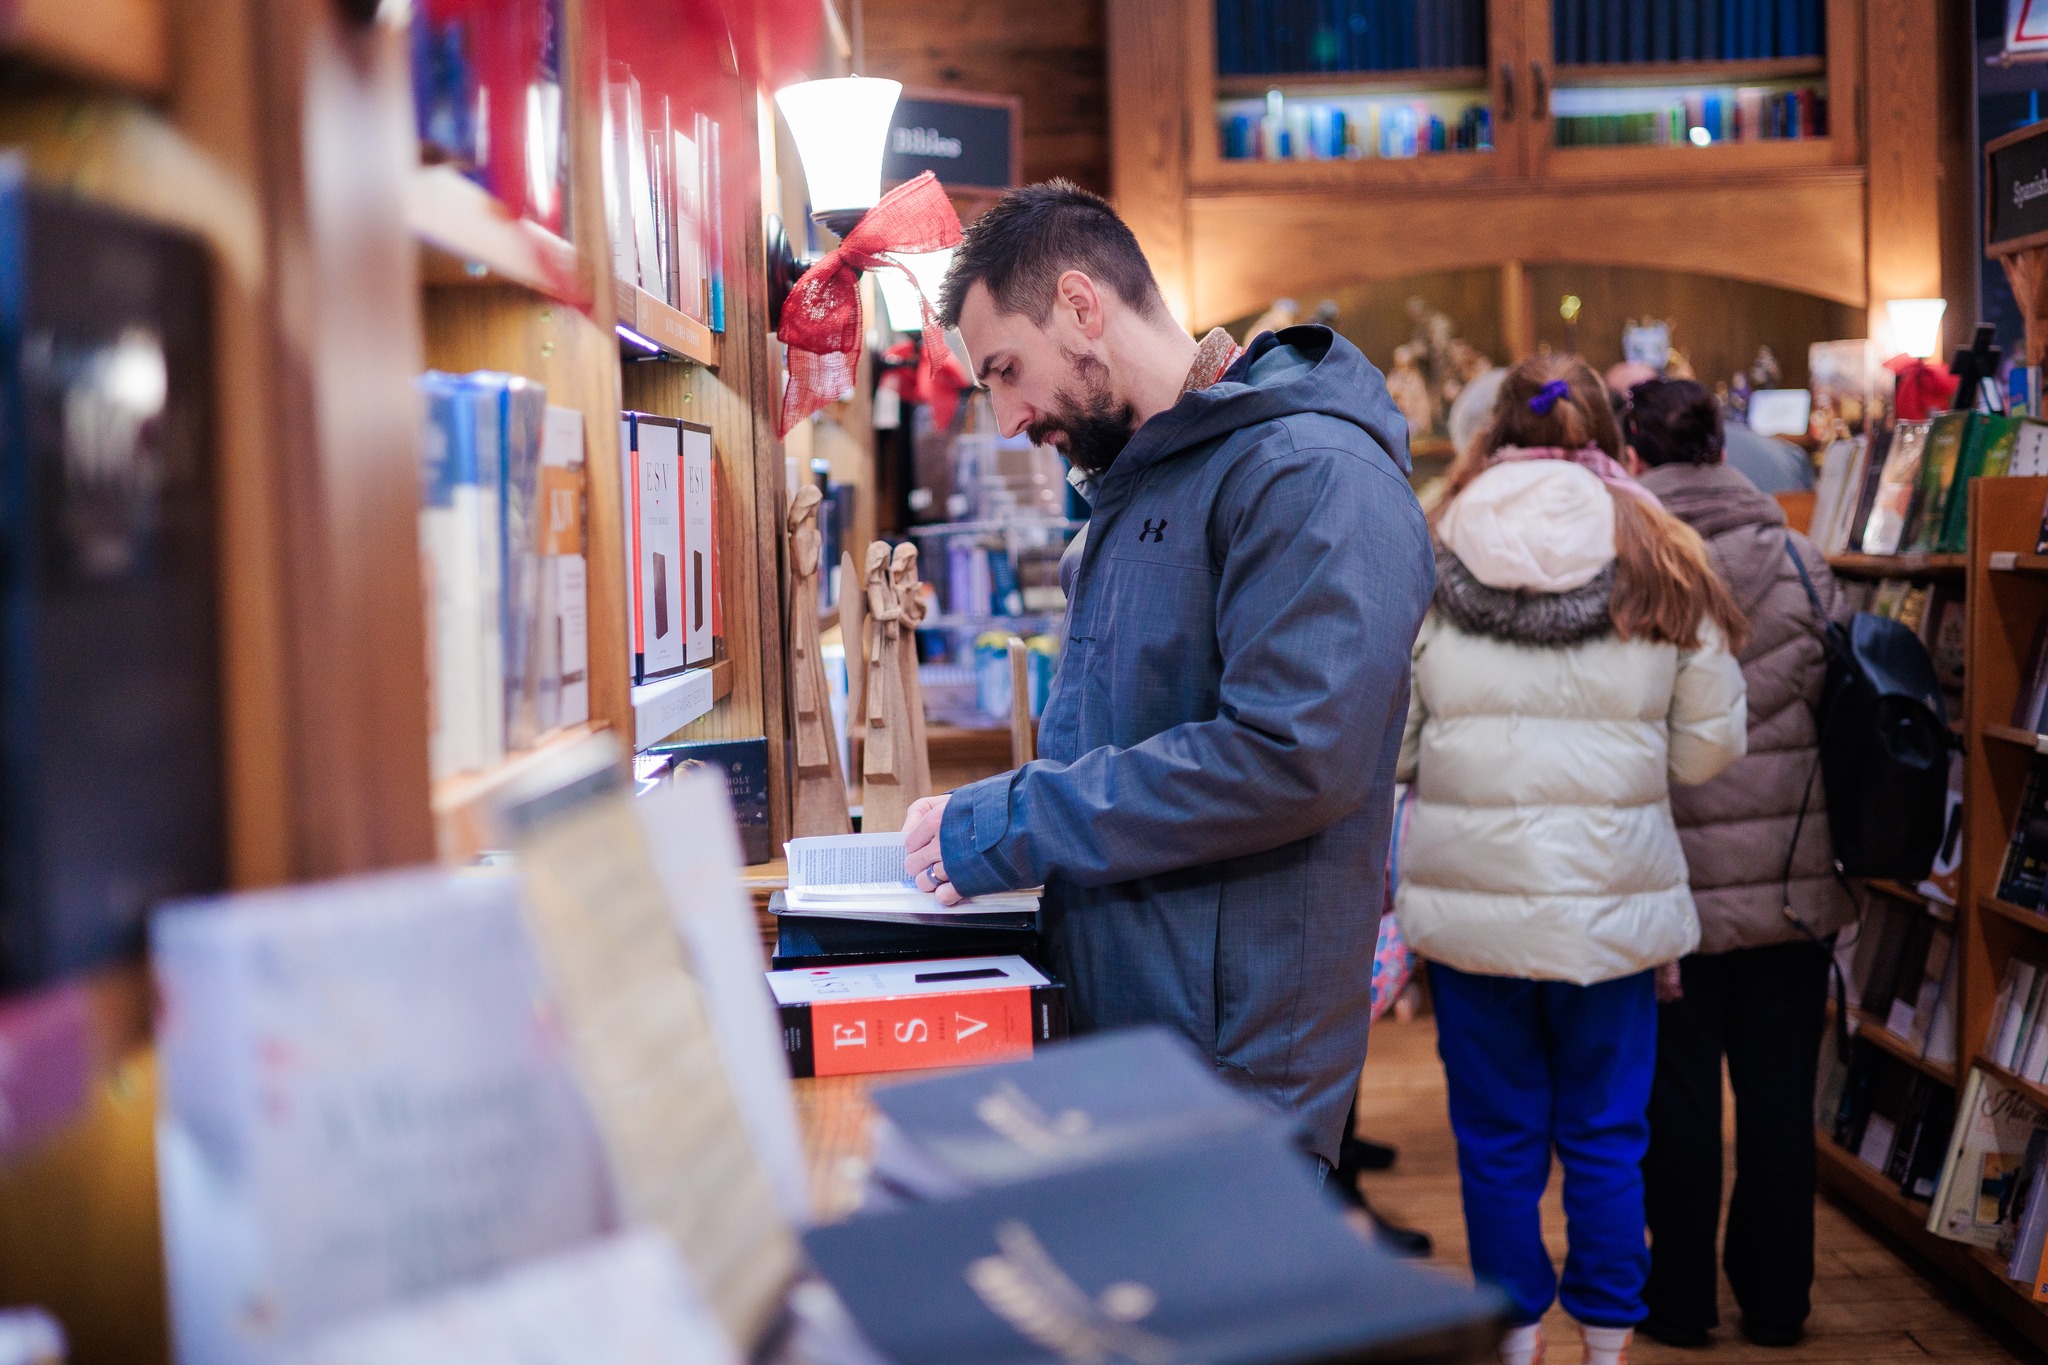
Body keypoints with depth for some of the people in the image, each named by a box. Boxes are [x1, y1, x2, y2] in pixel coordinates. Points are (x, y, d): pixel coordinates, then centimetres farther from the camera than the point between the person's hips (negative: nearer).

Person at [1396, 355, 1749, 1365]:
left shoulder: (1431, 557, -5)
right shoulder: (1663, 562, -2)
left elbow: (1386, 742, -3)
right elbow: (1710, 745, 3)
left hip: (1469, 893, 0)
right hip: (1612, 897, 1)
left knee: (1497, 1139, 12)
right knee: (1607, 1137, 13)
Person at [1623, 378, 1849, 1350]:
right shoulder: (1802, 564, 0)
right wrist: (1843, 868, 11)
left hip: (1673, 879, -2)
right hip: (1793, 878, 2)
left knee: (1677, 1092, 9)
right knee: (1779, 1092, 11)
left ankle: (1679, 1299, 18)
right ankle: (1775, 1301, 21)